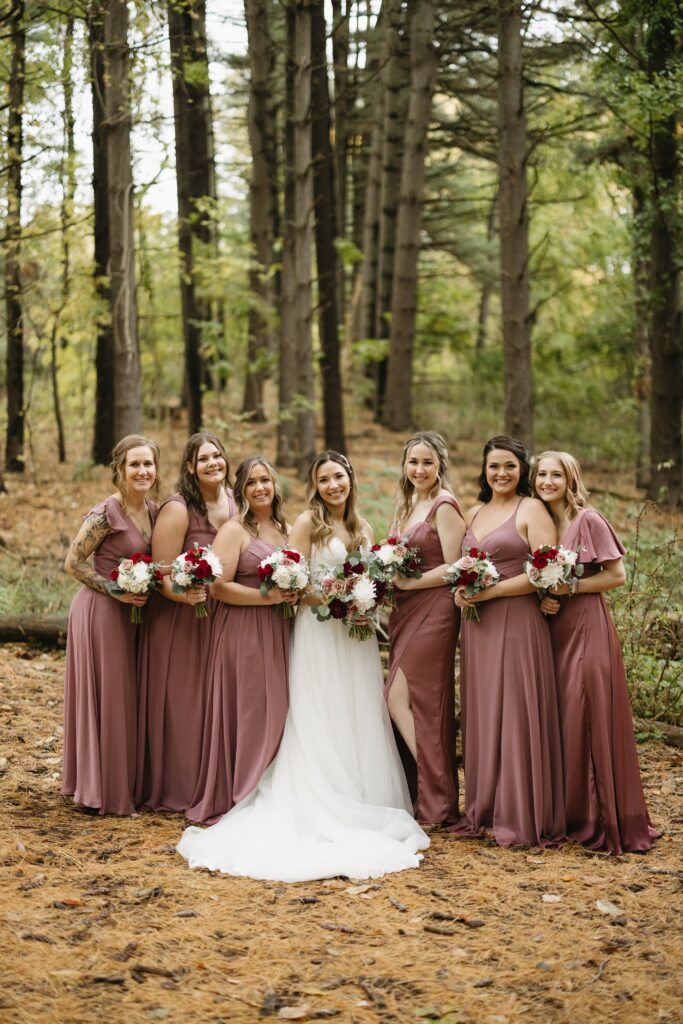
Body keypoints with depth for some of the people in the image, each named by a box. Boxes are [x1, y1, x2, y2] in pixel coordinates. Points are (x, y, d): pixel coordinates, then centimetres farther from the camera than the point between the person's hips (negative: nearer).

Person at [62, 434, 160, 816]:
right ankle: (99, 790, 11)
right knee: (105, 698, 0)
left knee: (130, 698, 13)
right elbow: (73, 563, -14)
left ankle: (126, 783, 24)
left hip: (133, 613, 7)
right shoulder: (106, 513, -16)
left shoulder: (153, 511, 6)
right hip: (101, 612, -7)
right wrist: (116, 591, -20)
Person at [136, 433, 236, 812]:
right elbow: (162, 574, -18)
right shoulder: (177, 510, -16)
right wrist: (185, 594, -36)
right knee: (180, 703, 1)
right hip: (179, 620, -6)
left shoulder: (234, 502, 4)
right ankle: (175, 789, 14)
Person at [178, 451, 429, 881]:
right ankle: (324, 809, 3)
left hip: (358, 636, 6)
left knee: (360, 723, 6)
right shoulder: (308, 522, -4)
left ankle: (361, 803, 14)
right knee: (321, 725, -3)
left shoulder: (363, 529, 13)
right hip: (319, 632, -6)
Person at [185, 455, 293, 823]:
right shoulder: (233, 530, -7)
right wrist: (267, 596, -18)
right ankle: (237, 798, 4)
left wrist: (294, 593, 6)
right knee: (247, 713, -5)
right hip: (242, 630, -7)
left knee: (277, 711, 8)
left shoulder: (285, 528, 14)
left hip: (278, 631, 7)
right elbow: (218, 587, -15)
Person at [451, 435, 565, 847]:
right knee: (481, 717, 8)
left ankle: (520, 817, 4)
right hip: (477, 627, 7)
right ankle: (484, 809, 15)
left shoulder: (532, 510, -4)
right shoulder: (473, 514, 16)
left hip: (517, 623, -6)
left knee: (515, 717, -4)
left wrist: (489, 592, -16)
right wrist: (461, 590, 2)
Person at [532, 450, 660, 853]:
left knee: (588, 722, -7)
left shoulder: (588, 521, -7)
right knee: (555, 722, 6)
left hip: (587, 628, -6)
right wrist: (543, 599, -2)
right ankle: (565, 812, 15)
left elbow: (617, 575, -9)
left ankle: (600, 818, 1)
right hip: (552, 629, 6)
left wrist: (569, 588, -14)